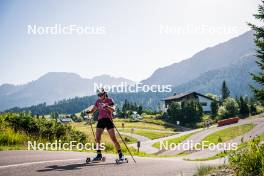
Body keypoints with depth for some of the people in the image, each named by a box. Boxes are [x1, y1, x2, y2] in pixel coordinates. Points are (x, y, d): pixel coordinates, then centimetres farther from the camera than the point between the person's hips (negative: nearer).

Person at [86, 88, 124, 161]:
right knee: (97, 138, -4)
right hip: (100, 120, 4)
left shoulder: (110, 100, -5)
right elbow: (93, 110, 13)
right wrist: (89, 112, -9)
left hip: (108, 120, -4)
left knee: (113, 138, -8)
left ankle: (120, 154, -1)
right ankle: (99, 155, 8)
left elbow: (113, 109, -20)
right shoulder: (98, 101, 9)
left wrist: (107, 106, -39)